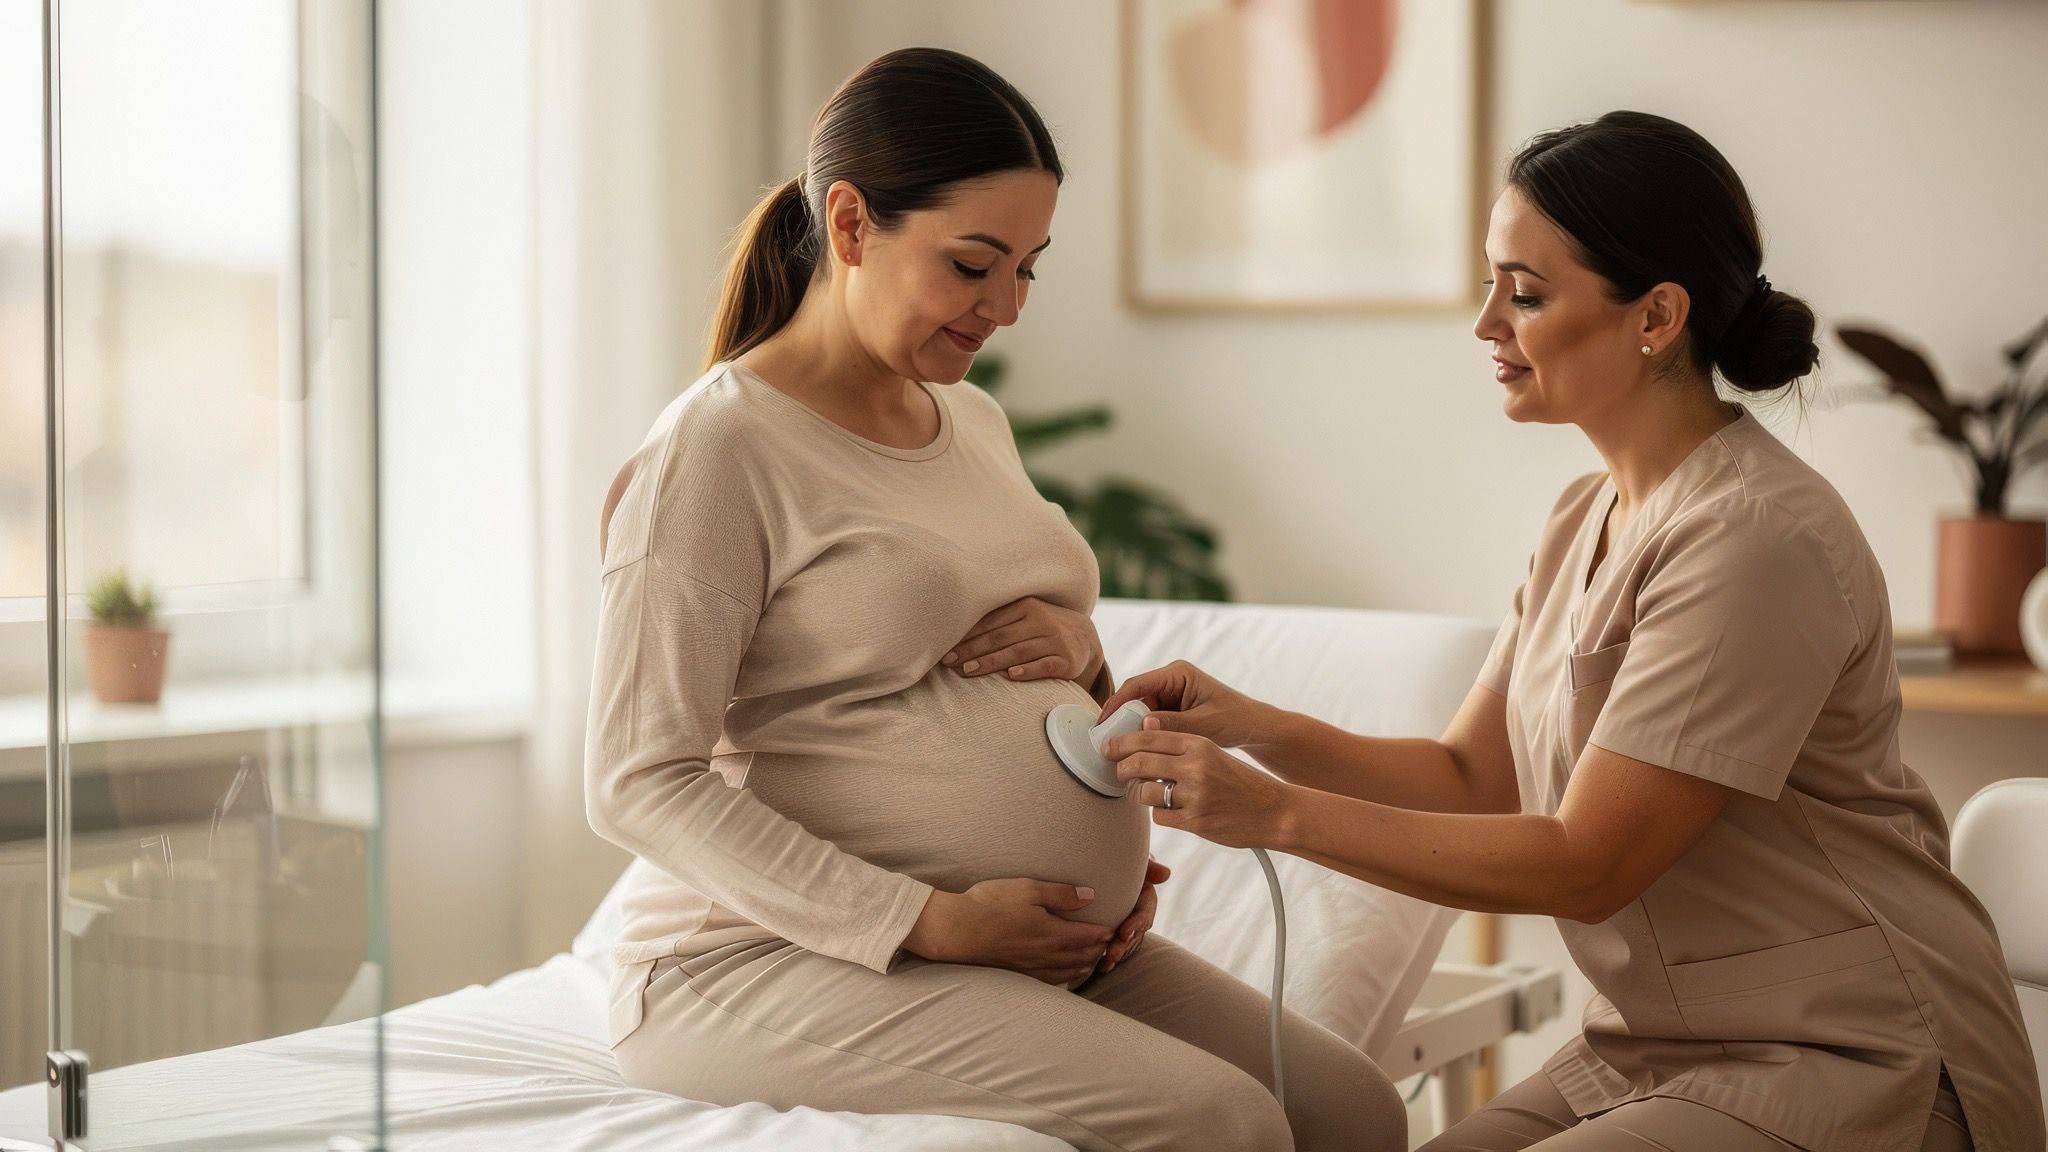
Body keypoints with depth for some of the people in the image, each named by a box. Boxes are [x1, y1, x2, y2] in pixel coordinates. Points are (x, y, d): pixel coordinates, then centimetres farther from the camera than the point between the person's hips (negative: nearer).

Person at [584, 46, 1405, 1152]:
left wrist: (1075, 639, 2)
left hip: (1048, 940, 8)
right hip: (772, 959, -8)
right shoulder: (720, 448, -11)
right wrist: (935, 922, -21)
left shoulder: (975, 421, 15)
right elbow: (639, 783, -16)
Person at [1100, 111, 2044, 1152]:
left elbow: (1586, 865, -20)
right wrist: (1259, 731, -6)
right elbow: (1470, 776, 11)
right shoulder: (1589, 519, 10)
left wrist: (1279, 814, -20)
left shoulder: (1755, 540, -20)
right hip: (1650, 1050, 8)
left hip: (1845, 1068, -8)